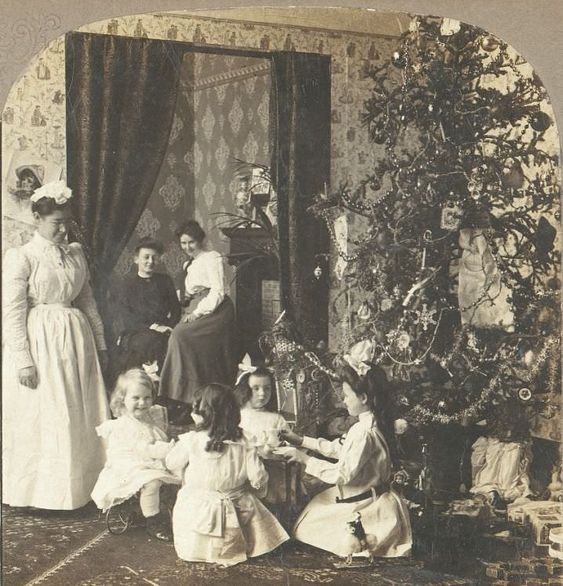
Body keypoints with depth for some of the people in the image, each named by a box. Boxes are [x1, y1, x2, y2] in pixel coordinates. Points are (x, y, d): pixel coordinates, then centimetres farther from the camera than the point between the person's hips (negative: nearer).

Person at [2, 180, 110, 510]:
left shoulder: (76, 253, 9)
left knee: (81, 417, 9)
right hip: (41, 343, -5)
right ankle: (41, 492, 13)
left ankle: (80, 487, 21)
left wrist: (100, 343, 15)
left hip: (76, 340, 6)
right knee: (41, 418, 0)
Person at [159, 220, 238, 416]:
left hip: (214, 311, -8)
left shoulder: (212, 258, 1)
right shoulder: (191, 265, 26)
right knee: (178, 335, -14)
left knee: (182, 336, -25)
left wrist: (197, 312, -15)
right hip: (198, 312, 8)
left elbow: (218, 292, -9)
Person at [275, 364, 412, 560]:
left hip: (366, 508, -9)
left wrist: (303, 458, -21)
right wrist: (301, 440, 12)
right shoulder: (363, 426, 5)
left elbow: (342, 474, -26)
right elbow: (339, 448, 16)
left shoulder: (365, 434, -26)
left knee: (310, 527, 2)